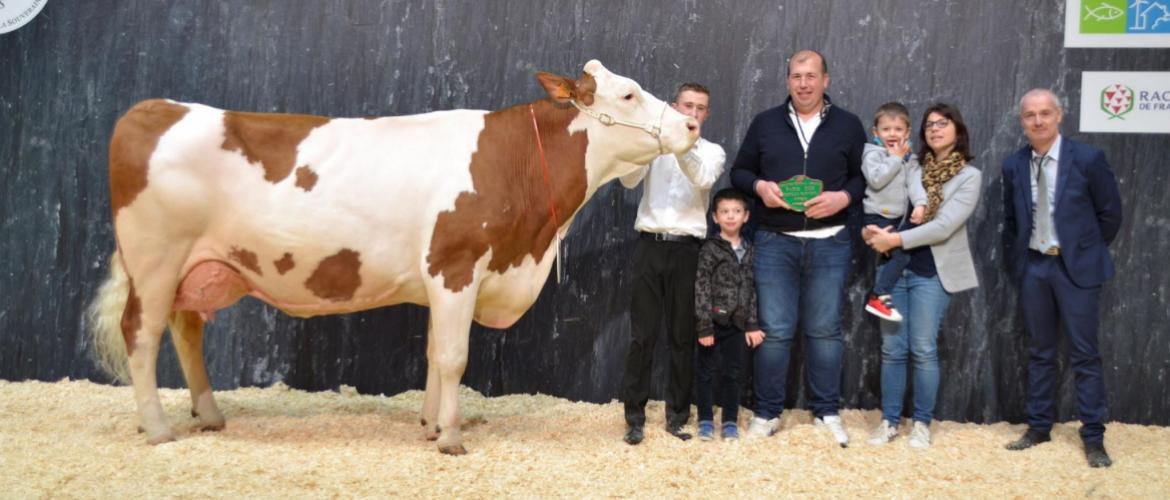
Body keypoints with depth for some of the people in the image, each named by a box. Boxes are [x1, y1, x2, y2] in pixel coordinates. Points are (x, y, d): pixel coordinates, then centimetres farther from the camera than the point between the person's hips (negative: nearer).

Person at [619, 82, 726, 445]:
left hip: (687, 250, 0)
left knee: (683, 337, 5)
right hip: (650, 246, 0)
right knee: (642, 335, 0)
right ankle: (634, 416, 7)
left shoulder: (712, 151, 7)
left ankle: (677, 415, 16)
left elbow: (703, 179, -15)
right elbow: (629, 180, -8)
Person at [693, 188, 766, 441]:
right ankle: (706, 420, 14)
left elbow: (751, 289, 10)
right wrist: (704, 325, -15)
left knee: (734, 372, 9)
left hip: (736, 322, 4)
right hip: (713, 320, -4)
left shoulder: (748, 250, 7)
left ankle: (730, 421, 19)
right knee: (706, 372, 4)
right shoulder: (710, 249, -6)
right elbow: (701, 288, -10)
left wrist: (752, 324, 4)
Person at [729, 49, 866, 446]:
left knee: (824, 329, 6)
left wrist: (843, 197, -12)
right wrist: (759, 186, -9)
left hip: (829, 243, 0)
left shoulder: (848, 125, 6)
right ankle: (766, 413, 13)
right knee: (773, 330, 2)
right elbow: (739, 171, 11)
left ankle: (827, 413, 17)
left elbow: (866, 176, 7)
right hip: (774, 242, 0)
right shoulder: (765, 123, 8)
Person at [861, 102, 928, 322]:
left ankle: (879, 293, 28)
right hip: (877, 216, -7)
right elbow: (876, 180, -24)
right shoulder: (873, 154, -9)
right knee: (901, 254, -17)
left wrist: (920, 204, -22)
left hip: (898, 217, 7)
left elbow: (914, 182, -4)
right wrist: (895, 158, -17)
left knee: (887, 257, 15)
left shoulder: (910, 158, 9)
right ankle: (878, 298, -12)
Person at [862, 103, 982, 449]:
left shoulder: (969, 176, -1)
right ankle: (889, 421, 14)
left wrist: (896, 239, -17)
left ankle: (922, 423, 12)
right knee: (892, 349, 4)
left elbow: (944, 227, -12)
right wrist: (872, 230, -13)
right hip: (895, 268, 3)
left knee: (923, 350, -1)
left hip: (931, 272, -3)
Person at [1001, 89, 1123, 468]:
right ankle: (1039, 427, 21)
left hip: (1075, 267, -3)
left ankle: (1093, 437, 8)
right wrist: (1016, 261, 8)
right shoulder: (1014, 166, 2)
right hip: (1033, 267, 4)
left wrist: (1088, 252, 4)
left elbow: (1110, 214, -1)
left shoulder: (1088, 159, -9)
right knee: (1040, 352, 12)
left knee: (1084, 354, 0)